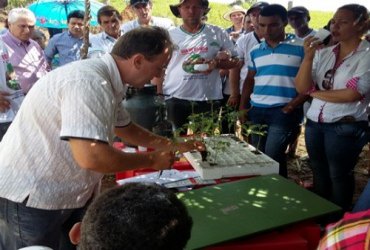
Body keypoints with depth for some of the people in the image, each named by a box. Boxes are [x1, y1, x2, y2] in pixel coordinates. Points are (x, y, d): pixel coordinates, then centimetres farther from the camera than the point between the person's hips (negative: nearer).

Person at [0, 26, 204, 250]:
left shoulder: (106, 81, 4)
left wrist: (173, 146, 15)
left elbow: (127, 129, 20)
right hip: (30, 198, -9)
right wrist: (152, 160, -21)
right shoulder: (89, 82, -28)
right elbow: (91, 156, -36)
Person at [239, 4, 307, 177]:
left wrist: (293, 105, -14)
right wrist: (242, 107, 10)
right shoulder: (255, 51, 10)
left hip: (284, 111, -5)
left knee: (272, 156, -8)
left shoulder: (301, 48, -5)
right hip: (256, 110, 5)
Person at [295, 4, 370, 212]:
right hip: (314, 123, 5)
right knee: (319, 173, 16)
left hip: (346, 127, -5)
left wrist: (316, 93, -6)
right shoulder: (323, 53, 6)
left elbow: (351, 94, -17)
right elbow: (302, 88, -2)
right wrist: (308, 57, -14)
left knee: (339, 175, 7)